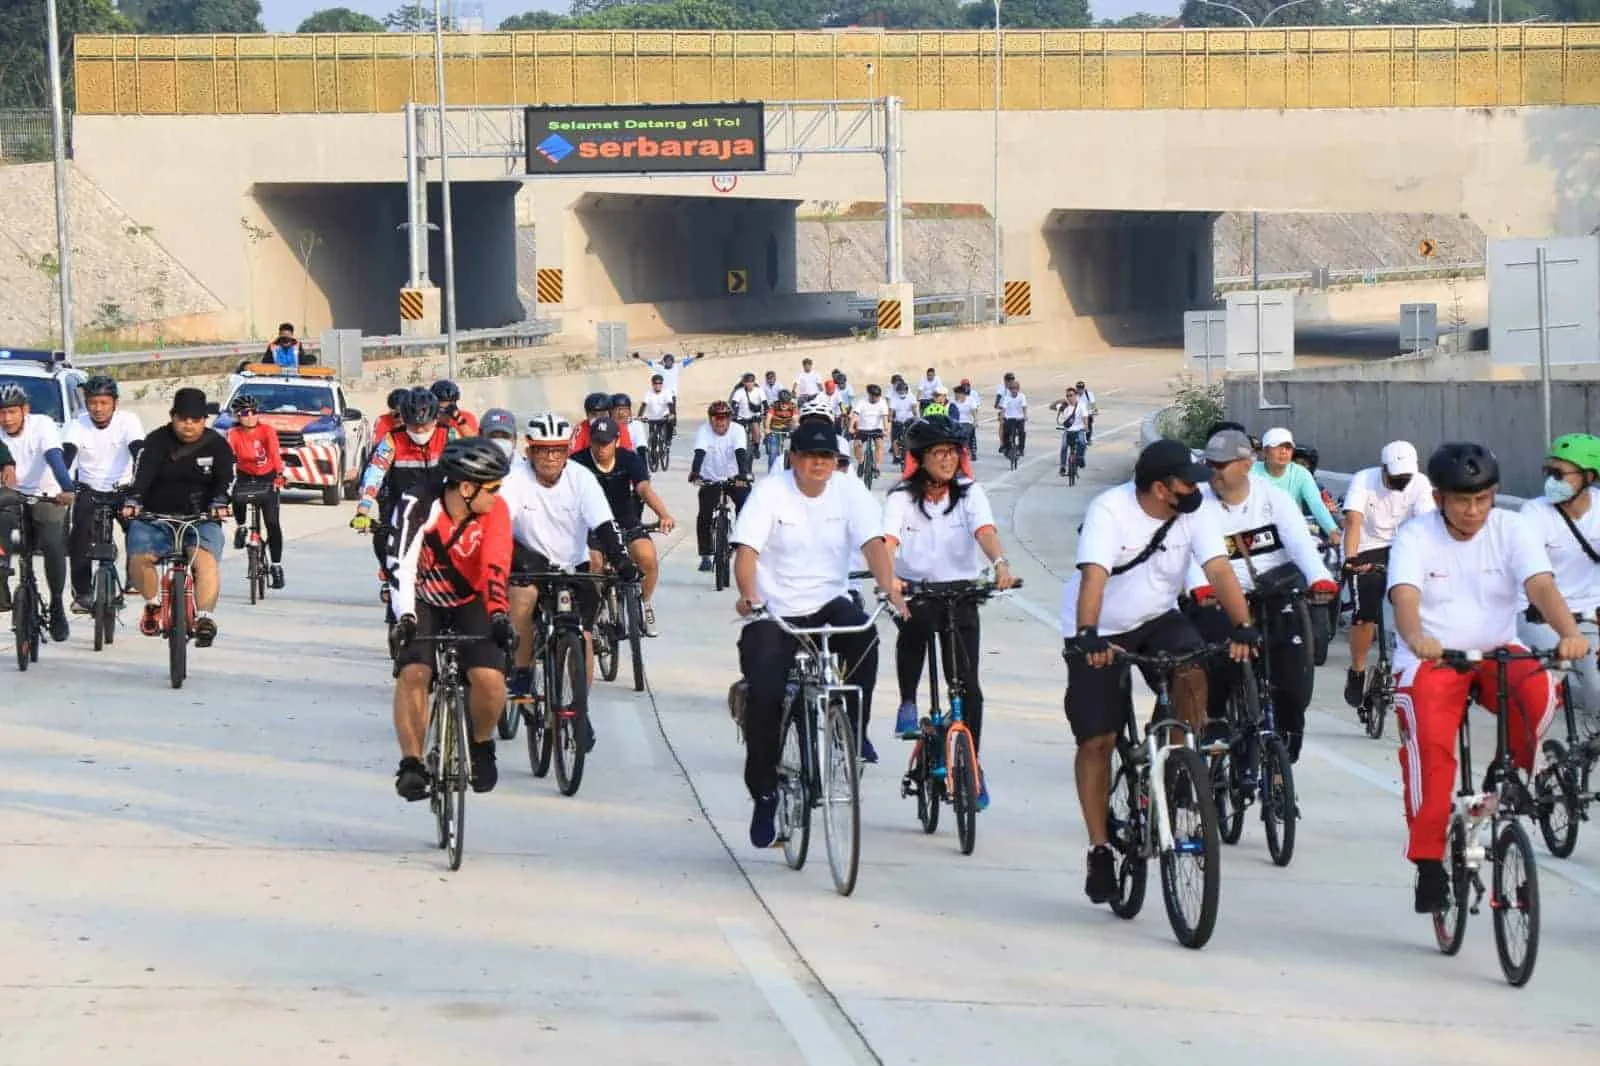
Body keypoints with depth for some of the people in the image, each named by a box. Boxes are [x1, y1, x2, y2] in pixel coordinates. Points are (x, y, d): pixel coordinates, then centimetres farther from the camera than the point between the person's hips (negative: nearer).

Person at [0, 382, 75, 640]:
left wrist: (67, 490, -46)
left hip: (47, 497, -3)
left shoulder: (42, 425, -18)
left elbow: (55, 459, -31)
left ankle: (57, 606, -7)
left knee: (53, 545, -23)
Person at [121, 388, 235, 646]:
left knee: (206, 560, -28)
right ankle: (153, 603, 8)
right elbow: (143, 472, -16)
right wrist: (133, 500, -35)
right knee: (139, 559, -21)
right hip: (155, 516, 0)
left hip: (201, 519, 0)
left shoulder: (216, 444, 3)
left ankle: (204, 616, -34)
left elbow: (225, 478, -10)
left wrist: (219, 502, -32)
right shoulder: (157, 441, 0)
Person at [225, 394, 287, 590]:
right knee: (237, 496, -34)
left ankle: (276, 566, 2)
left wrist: (279, 475, -47)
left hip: (268, 479, -1)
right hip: (245, 477, 1)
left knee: (272, 523, -9)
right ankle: (240, 527, -4)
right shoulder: (234, 434, -15)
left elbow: (275, 453, -31)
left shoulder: (267, 431, -18)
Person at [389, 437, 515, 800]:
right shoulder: (419, 506, -28)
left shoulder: (495, 511, -21)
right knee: (413, 673, -25)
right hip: (423, 602, -1)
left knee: (490, 679, -19)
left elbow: (496, 567, -30)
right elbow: (403, 565, -37)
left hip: (470, 603, 1)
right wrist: (405, 616, -50)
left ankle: (481, 744, 10)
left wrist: (499, 613, -46)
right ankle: (411, 764, -13)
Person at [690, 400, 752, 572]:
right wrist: (695, 474, -46)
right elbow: (699, 454, -28)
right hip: (710, 480, 0)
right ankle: (705, 557, -3)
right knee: (704, 516, -12)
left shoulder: (737, 431, -15)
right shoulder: (703, 432, -16)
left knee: (745, 505, -20)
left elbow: (741, 454, -28)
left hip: (733, 478, 0)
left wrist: (742, 475, -44)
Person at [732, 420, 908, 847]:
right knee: (763, 696, -16)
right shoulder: (770, 493, -7)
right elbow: (747, 549, -17)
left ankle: (854, 731, -9)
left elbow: (873, 542, -12)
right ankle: (763, 793, 3)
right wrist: (748, 596, -36)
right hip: (774, 612, -2)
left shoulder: (849, 493, -1)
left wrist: (889, 589, -30)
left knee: (864, 635, -31)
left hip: (829, 603, 2)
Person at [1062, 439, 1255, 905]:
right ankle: (1099, 848, 8)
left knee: (1192, 670, -29)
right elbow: (1094, 575, -37)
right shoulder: (1109, 511, -25)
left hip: (1157, 619, 3)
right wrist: (1087, 634, -52)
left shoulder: (1196, 513, -14)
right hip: (1100, 632, -3)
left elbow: (1219, 570, -23)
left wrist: (1242, 626, -38)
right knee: (1097, 741, -4)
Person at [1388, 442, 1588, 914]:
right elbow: (1405, 596, -25)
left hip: (1498, 653, 2)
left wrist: (1569, 632, -40)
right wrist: (1416, 638, -49)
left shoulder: (1512, 530, -4)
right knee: (1430, 746, -26)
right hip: (1430, 660, -2)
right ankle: (1428, 863, -18)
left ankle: (1516, 775, -2)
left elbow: (1541, 585, -19)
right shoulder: (1415, 538, -8)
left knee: (1541, 692, -30)